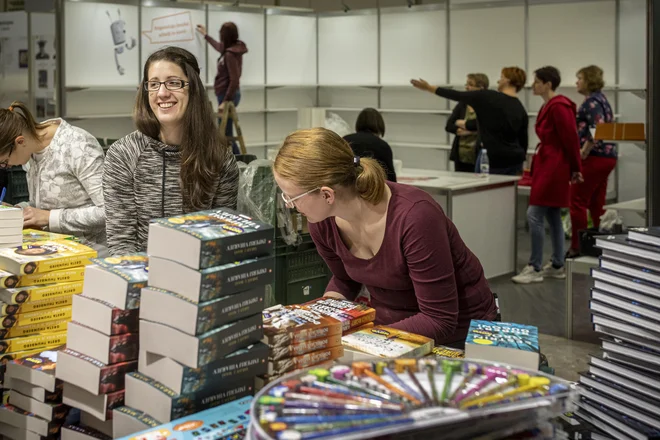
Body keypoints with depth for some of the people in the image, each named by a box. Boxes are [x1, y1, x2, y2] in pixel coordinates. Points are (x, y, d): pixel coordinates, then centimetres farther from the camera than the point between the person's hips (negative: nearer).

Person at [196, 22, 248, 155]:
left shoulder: (230, 55, -19)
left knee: (225, 134, -7)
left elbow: (234, 80, -24)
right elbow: (220, 47, 33)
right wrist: (205, 35, 46)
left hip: (227, 95, -10)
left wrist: (225, 101, -24)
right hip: (228, 94, 10)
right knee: (226, 134, 14)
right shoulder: (232, 49, 8)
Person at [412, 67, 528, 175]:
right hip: (514, 161, 5)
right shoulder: (521, 110, 6)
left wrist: (429, 88, 10)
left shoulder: (487, 97, -8)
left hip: (492, 161, -5)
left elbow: (456, 95, -1)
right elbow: (523, 142, 10)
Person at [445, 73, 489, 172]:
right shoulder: (461, 105, 12)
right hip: (460, 156, 6)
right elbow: (448, 126, 5)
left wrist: (462, 123, -3)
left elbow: (478, 124, -20)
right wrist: (464, 131, -11)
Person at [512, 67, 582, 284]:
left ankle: (535, 268, -6)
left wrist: (575, 169, -8)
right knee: (553, 217, 12)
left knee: (534, 215, -10)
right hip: (546, 164, 10)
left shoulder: (558, 107, -17)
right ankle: (557, 266, 19)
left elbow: (570, 139, -15)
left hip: (554, 166, -10)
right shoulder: (548, 106, 14)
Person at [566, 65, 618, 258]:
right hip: (608, 156, 10)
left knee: (577, 201, -6)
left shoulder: (591, 101, -12)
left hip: (594, 157, -10)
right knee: (596, 204, 11)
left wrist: (583, 153, -21)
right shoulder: (601, 99, 18)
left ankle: (577, 247, -5)